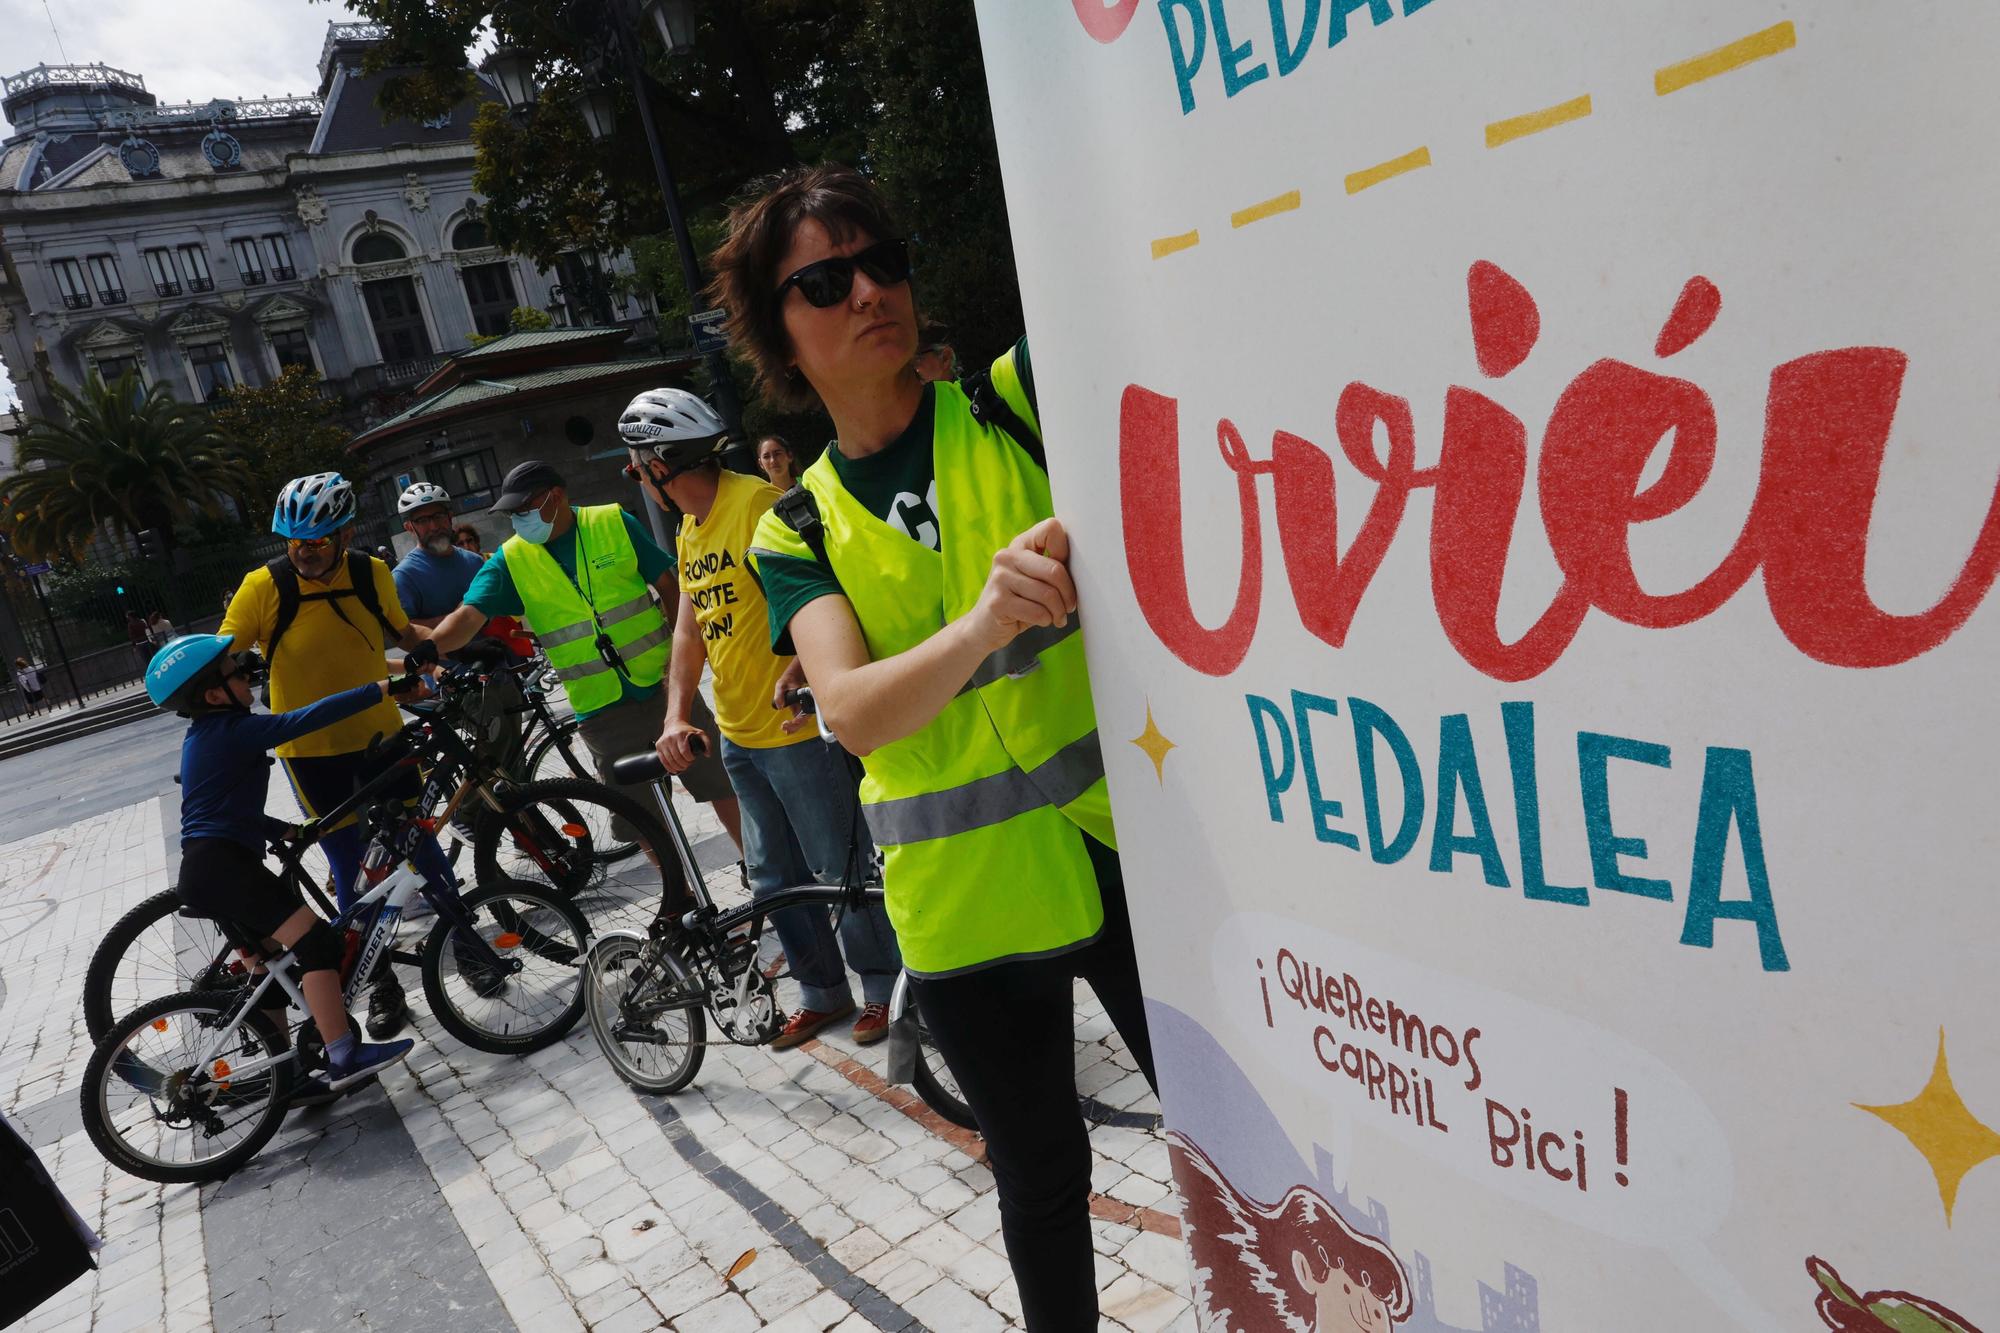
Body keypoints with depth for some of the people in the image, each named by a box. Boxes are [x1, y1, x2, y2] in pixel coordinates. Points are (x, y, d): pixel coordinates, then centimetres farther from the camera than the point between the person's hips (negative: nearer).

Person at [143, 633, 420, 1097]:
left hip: (208, 868, 11)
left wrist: (286, 831, 25)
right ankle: (344, 1057, -22)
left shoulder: (206, 736, 18)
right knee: (315, 939, -17)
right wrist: (386, 689, -27)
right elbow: (310, 718, -24)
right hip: (222, 866, -11)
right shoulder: (233, 730, -13)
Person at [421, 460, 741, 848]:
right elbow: (468, 616, -13)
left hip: (663, 685, -1)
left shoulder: (615, 524, -5)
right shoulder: (510, 560, -2)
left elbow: (668, 586, 0)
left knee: (722, 786, 6)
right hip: (602, 710, 1)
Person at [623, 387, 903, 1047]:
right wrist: (677, 716, -2)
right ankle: (822, 992, 32)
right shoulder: (688, 534, 14)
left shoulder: (759, 503, -14)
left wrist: (799, 669, -33)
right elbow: (689, 629, 10)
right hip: (738, 738, 9)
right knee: (774, 878, 16)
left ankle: (882, 986, 22)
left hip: (799, 728, -9)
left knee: (843, 871, 2)